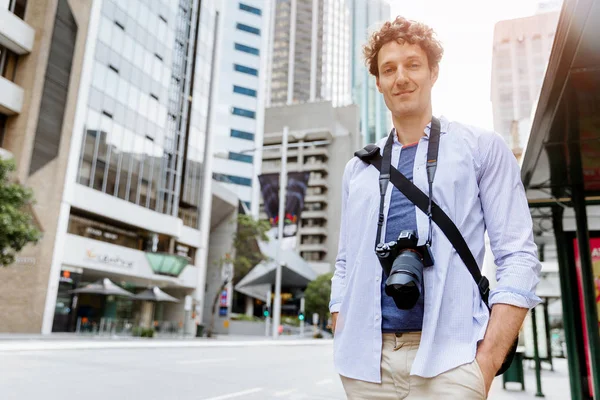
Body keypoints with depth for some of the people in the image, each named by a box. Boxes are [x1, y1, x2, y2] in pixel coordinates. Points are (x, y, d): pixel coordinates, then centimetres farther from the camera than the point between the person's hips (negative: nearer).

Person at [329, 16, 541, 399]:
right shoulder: (359, 168, 13)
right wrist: (343, 343, 3)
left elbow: (518, 257, -2)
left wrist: (486, 363, -11)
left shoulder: (483, 148, 4)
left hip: (446, 359, -3)